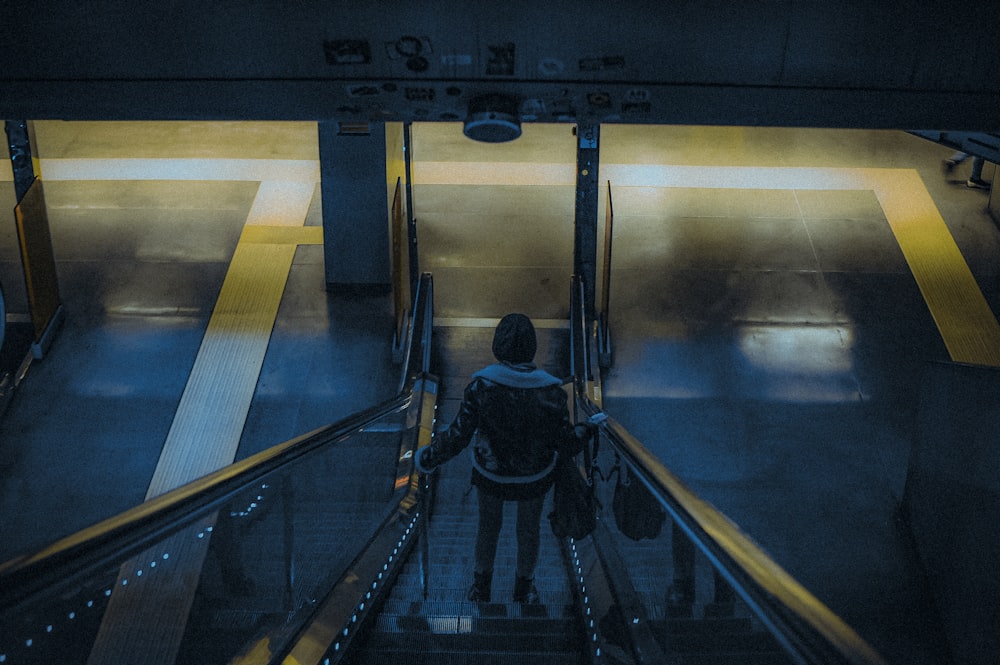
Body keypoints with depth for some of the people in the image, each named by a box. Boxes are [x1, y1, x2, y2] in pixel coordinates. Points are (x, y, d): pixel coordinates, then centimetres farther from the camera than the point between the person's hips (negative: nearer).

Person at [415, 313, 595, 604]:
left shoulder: (481, 386, -30)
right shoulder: (550, 391, -29)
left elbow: (458, 436, -21)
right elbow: (566, 443, -18)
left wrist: (430, 457, -2)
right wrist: (584, 431, 5)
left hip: (490, 471, 0)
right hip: (534, 474, 0)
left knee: (488, 525, 30)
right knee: (529, 529, 29)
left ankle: (481, 588, 52)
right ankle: (524, 589, 52)